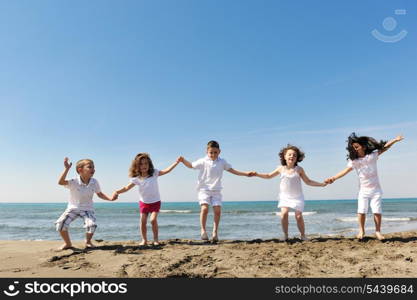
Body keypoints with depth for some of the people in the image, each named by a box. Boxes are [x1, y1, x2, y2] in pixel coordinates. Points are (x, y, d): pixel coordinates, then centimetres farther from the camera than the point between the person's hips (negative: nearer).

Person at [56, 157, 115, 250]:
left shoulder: (94, 182, -9)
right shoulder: (74, 182, -18)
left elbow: (100, 194, 5)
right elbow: (60, 182, -35)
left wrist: (110, 198, -11)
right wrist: (66, 169, -43)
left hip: (87, 209, 1)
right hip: (73, 208, 0)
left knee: (91, 225, -24)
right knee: (60, 223, -20)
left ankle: (88, 242, 10)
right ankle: (67, 243, 8)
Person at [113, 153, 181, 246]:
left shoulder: (154, 173, -10)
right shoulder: (136, 178, -9)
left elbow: (166, 171, -14)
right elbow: (127, 187, -11)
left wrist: (176, 162, -22)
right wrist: (118, 192, -28)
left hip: (155, 202, -2)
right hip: (143, 202, 2)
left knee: (153, 220, -14)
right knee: (143, 221, -2)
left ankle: (156, 239, 3)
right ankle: (144, 240, 16)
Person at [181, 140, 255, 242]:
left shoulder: (222, 162, 8)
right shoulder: (203, 161, 1)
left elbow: (232, 170, 16)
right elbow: (191, 165, 12)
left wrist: (246, 174, 11)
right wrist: (183, 160, -5)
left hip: (216, 190, 3)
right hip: (204, 189, -2)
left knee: (217, 210, -8)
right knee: (204, 208, -20)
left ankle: (215, 231, 8)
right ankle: (203, 230, -5)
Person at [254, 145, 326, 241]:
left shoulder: (299, 169, -6)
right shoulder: (281, 169, -3)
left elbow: (308, 182, 4)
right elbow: (269, 176, 10)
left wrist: (322, 184, -2)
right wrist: (257, 174, -1)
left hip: (297, 196, -1)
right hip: (285, 196, 1)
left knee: (299, 216, -6)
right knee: (284, 213, -18)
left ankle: (303, 235, 19)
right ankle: (285, 235, 0)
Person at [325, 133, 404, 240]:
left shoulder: (372, 155, -3)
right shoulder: (353, 161, -2)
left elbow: (384, 147, -4)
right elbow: (345, 171, -3)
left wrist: (395, 140, -14)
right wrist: (333, 178, -12)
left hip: (376, 189, -1)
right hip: (363, 190, 1)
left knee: (377, 211, -3)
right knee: (361, 211, -6)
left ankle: (378, 231, 12)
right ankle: (361, 230, 9)